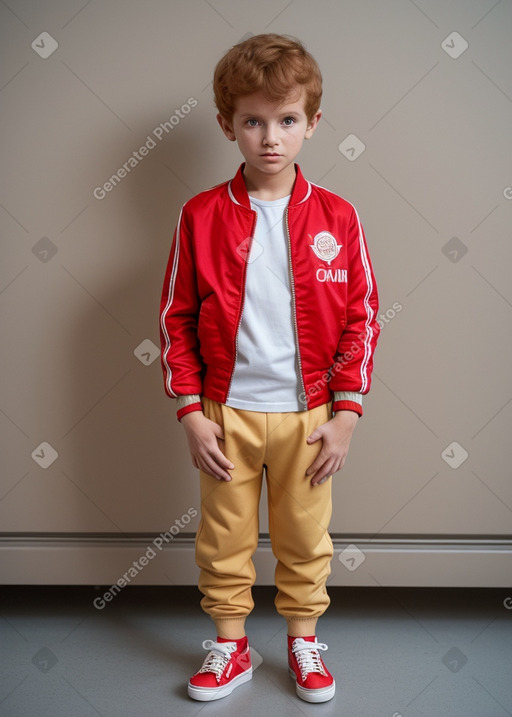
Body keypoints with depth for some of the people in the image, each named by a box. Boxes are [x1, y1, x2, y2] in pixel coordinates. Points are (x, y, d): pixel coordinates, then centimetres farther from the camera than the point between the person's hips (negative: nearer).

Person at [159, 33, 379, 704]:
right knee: (224, 540, 14)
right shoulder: (201, 217, -5)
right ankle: (230, 646, 35)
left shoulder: (336, 217, -4)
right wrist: (191, 412, -5)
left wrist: (346, 413, -4)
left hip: (308, 414, 0)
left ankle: (304, 640, 37)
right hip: (226, 413, 0)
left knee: (305, 539, 15)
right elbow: (176, 319, -1)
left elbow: (362, 317, 0)